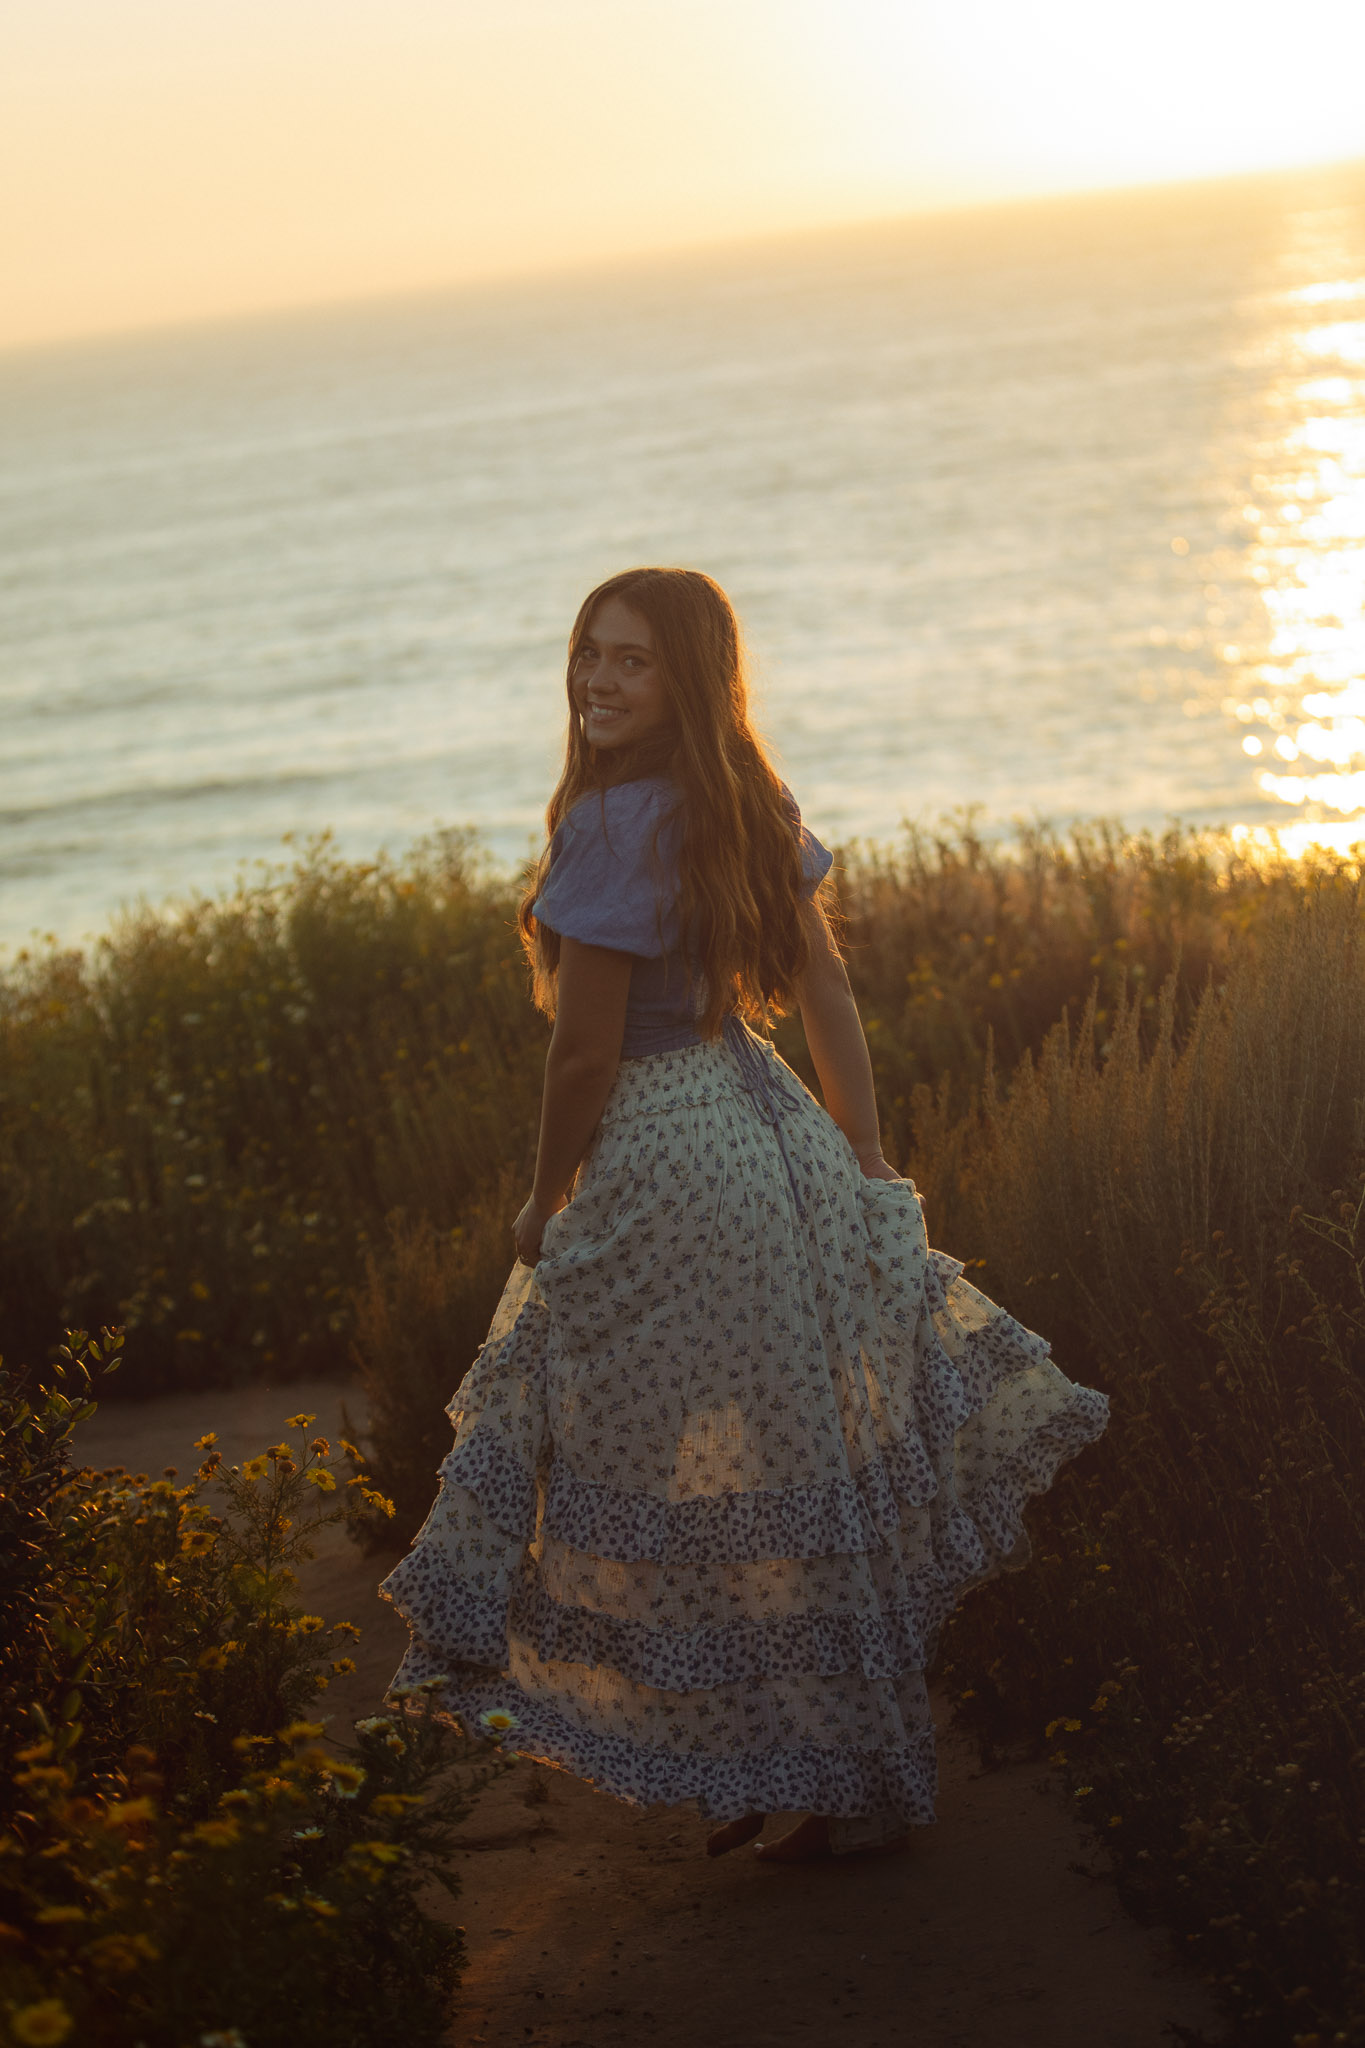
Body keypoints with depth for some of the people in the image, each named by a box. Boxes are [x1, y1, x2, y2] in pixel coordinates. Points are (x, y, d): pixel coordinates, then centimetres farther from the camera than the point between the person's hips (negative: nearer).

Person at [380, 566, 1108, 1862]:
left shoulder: (615, 823, -20)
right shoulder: (754, 806, 5)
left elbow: (584, 1049, -18)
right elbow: (828, 995, 9)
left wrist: (545, 1210, -6)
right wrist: (869, 1168, 14)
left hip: (659, 1163, -9)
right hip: (768, 1126, 9)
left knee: (713, 1491, 5)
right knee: (792, 1466, 18)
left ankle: (864, 1784, 16)